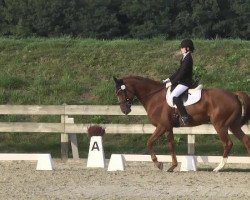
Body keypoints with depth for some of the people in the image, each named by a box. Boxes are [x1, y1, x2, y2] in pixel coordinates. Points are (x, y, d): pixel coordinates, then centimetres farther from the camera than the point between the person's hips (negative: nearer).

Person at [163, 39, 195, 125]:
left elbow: (182, 73, -21)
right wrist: (169, 79, 14)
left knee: (174, 96, -26)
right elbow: (179, 71, 19)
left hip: (186, 82, -11)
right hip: (182, 81, 11)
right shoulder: (185, 57, 13)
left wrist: (171, 82, -18)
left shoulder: (188, 59, -18)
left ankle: (185, 116, -26)